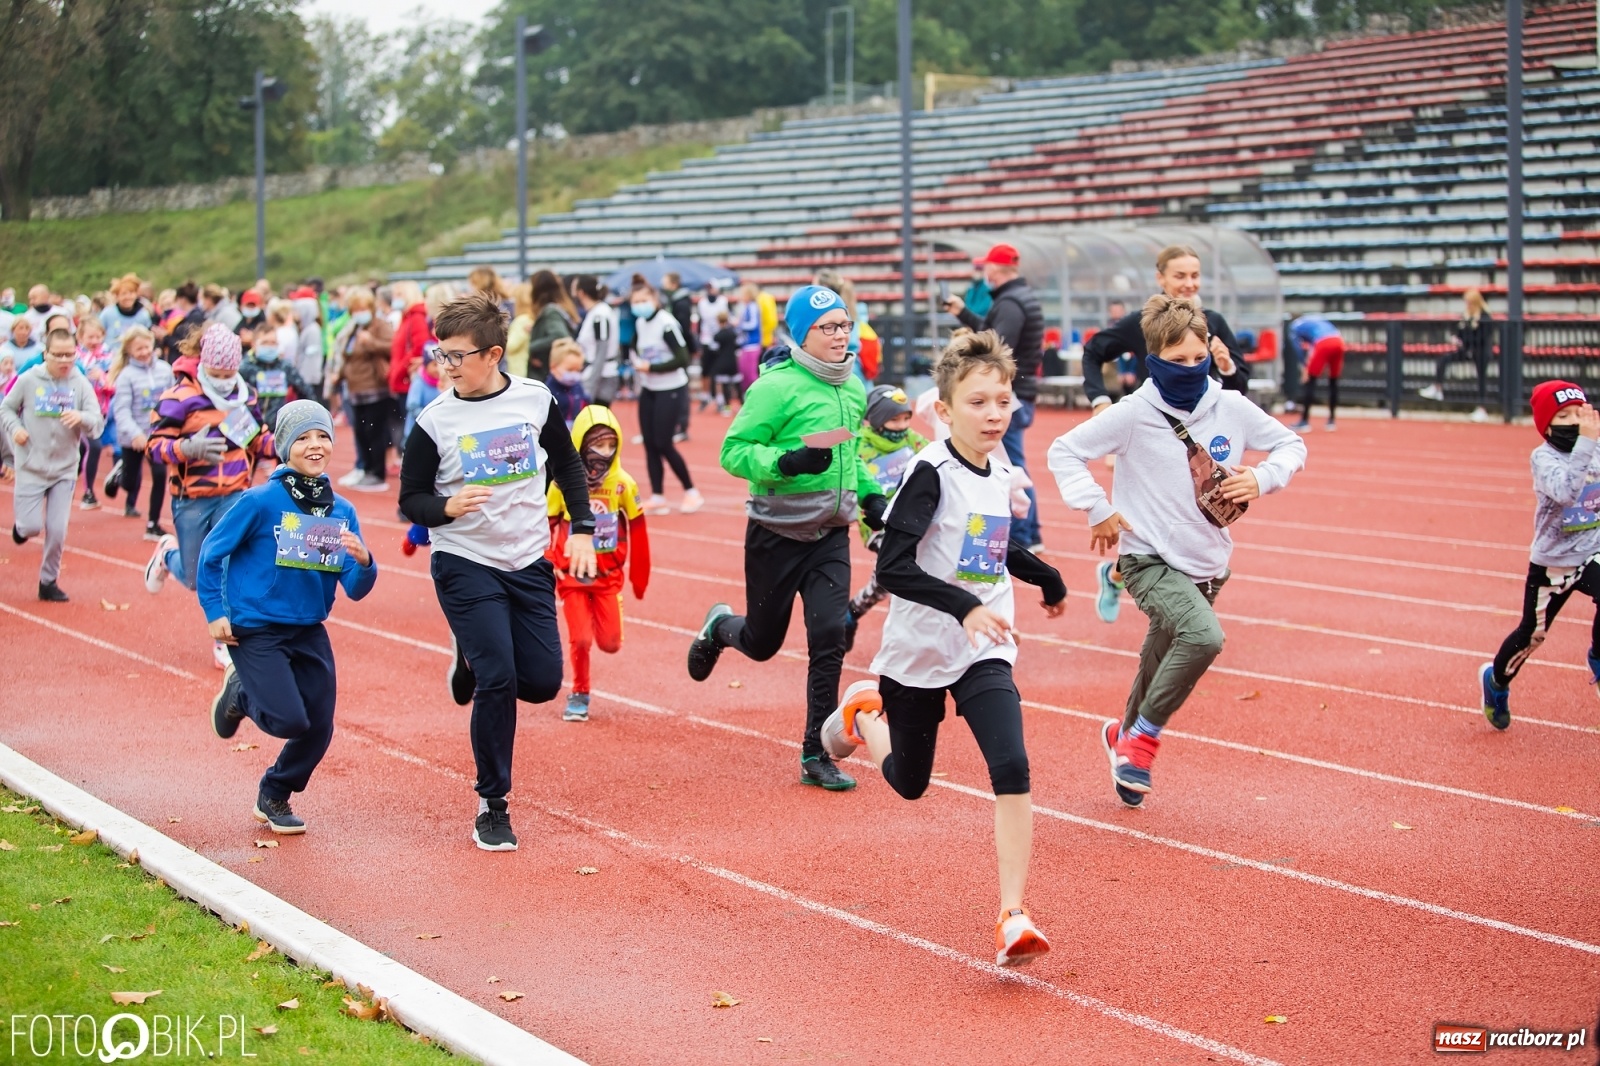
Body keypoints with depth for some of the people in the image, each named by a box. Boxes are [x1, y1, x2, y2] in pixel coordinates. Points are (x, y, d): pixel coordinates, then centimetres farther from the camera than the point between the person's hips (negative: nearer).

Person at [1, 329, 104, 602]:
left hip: (65, 469, 1)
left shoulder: (81, 384, -5)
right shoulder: (28, 380, -6)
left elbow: (97, 423, -9)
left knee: (57, 531, 0)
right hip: (31, 467, -1)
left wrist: (81, 417, -30)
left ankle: (49, 581, 18)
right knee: (31, 527, -4)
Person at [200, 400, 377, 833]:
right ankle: (240, 693, 20)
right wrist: (215, 613, -6)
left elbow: (355, 589, -1)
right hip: (255, 629, -5)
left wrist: (363, 562, -22)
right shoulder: (261, 501, -14)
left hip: (309, 631, 5)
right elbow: (212, 553, -4)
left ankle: (274, 798, 31)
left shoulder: (342, 511, -1)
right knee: (289, 720, -14)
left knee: (319, 728, 5)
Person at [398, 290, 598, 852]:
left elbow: (569, 466, 13)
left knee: (542, 682, 1)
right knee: (498, 681, -13)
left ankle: (474, 658, 34)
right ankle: (492, 805, 2)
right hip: (465, 566, -3)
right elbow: (411, 499, -3)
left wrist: (582, 530, 5)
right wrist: (447, 507, -24)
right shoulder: (435, 420, -8)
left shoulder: (536, 400, -2)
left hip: (529, 563, 3)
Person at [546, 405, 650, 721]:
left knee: (610, 643, -1)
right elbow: (546, 528, -3)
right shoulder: (563, 482, -10)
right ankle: (579, 695, 17)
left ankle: (598, 617, 34)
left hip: (609, 576, 1)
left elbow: (637, 532, 2)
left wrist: (639, 578, 7)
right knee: (580, 639, -6)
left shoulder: (623, 483, -6)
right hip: (572, 576, -1)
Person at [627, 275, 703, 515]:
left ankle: (691, 492, 7)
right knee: (649, 444, 3)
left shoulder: (666, 323, -18)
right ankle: (657, 498, 9)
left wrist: (651, 367, -22)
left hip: (670, 390, -8)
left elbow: (682, 359, -22)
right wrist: (639, 365, -1)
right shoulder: (640, 323, 5)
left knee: (663, 444, -7)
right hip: (649, 390, 8)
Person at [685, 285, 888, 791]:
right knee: (762, 642, 11)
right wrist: (788, 462, -31)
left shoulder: (853, 388, 7)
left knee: (829, 638, -10)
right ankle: (719, 627, 48)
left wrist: (870, 495, 14)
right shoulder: (776, 387, -16)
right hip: (776, 535, -4)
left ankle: (817, 755, -1)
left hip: (831, 535, 4)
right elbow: (733, 451, -18)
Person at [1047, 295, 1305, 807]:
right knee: (1203, 636, -30)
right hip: (1150, 559, -5)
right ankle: (1144, 737, -10)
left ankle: (1126, 735, 48)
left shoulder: (1232, 409, -3)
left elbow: (1291, 444, 11)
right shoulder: (1134, 414, -13)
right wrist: (1098, 510, -12)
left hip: (1207, 567, 5)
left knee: (1161, 665, 18)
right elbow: (1064, 452, -6)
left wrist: (1262, 479, -7)